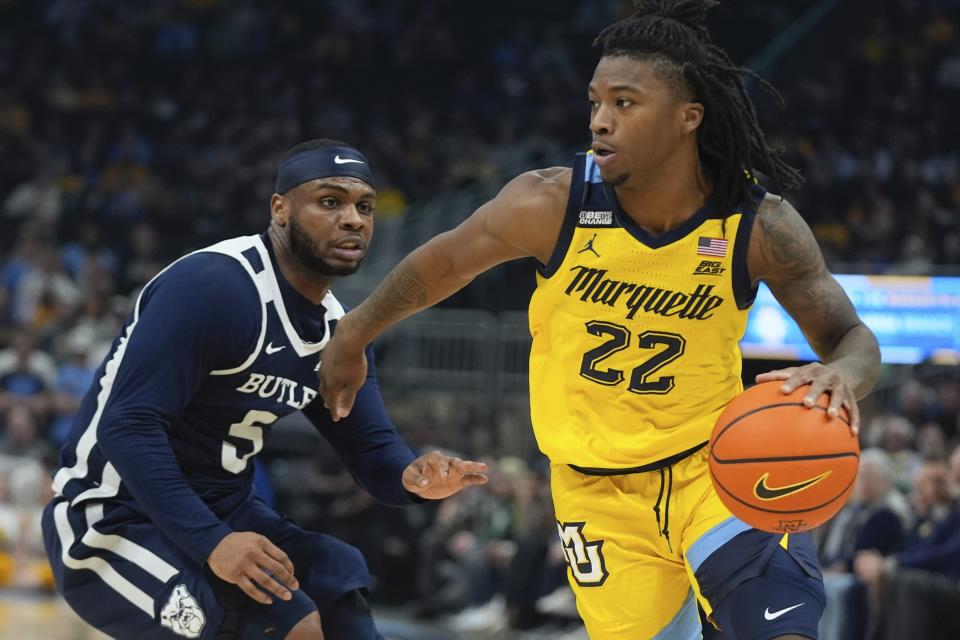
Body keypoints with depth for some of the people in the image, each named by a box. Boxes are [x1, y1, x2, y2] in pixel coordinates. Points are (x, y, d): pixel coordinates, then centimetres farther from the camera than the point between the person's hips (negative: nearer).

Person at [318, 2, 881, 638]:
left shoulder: (760, 226, -15)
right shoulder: (552, 204, -16)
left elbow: (853, 337, -9)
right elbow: (444, 263, 2)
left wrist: (842, 374, -34)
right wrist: (355, 335, 17)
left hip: (712, 462, -1)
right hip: (599, 487, 1)